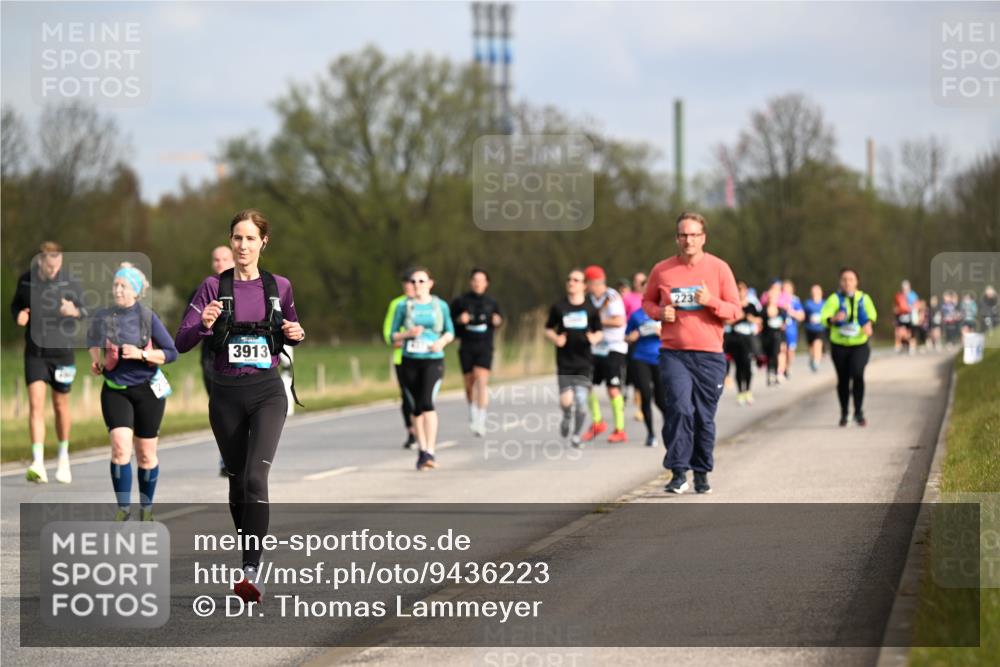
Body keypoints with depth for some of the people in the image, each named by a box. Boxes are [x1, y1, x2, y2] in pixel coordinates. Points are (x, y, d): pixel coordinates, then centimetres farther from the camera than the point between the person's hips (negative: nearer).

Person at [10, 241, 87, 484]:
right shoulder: (25, 280, -4)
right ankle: (38, 464, -19)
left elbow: (84, 312, 1)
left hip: (62, 351, 0)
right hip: (34, 352, 0)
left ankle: (63, 457, 33)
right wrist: (19, 315, -11)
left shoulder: (70, 283, -8)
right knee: (36, 403, -13)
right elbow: (16, 304, 12)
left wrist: (74, 311, -22)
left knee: (60, 405, 11)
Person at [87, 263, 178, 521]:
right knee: (121, 447, -17)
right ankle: (123, 507, -7)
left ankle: (146, 508, 24)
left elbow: (171, 352, -5)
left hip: (147, 390, -1)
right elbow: (92, 340, 22)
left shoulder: (148, 318, -7)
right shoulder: (102, 317, 0)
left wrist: (141, 354, -18)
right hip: (115, 391, 1)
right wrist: (95, 359, 4)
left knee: (146, 455, 7)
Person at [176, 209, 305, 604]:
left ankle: (252, 571, -23)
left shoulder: (279, 287, 5)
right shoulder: (213, 287, 0)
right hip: (226, 394, 1)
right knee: (237, 480, 10)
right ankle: (251, 554, 28)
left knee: (255, 477, -18)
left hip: (267, 392, -1)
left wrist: (297, 334, -2)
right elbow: (182, 342, -5)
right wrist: (204, 324, -25)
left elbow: (291, 330, 21)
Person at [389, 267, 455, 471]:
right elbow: (394, 336, 6)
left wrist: (442, 341, -9)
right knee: (416, 408, 7)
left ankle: (430, 452, -23)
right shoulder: (404, 306, 3)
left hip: (433, 360, -2)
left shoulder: (440, 306, 3)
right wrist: (408, 333, -15)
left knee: (427, 403, -20)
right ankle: (422, 451, 20)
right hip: (410, 362, 2)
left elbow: (450, 332, 13)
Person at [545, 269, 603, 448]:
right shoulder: (558, 307, 3)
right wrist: (555, 338, -9)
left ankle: (576, 434, 14)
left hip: (584, 361, 0)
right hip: (564, 361, 0)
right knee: (566, 400, -11)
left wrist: (595, 338, -12)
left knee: (581, 400, -6)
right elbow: (548, 329, 12)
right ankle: (567, 418, 25)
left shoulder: (591, 308, 2)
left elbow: (599, 331, 11)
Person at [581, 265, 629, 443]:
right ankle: (597, 422, 22)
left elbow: (619, 321, -23)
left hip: (613, 349, -7)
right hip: (595, 349, 8)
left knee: (613, 389, -8)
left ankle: (620, 430, -1)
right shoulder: (591, 299, 11)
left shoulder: (612, 297, -12)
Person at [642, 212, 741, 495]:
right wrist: (659, 312, -4)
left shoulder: (719, 268, 2)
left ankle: (702, 472, 20)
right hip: (673, 353, -1)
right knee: (680, 408, -16)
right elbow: (647, 301, 19)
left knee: (704, 417, 5)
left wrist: (711, 301, -15)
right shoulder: (662, 270, 4)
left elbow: (735, 311, 4)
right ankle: (679, 473, -12)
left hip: (709, 355, 1)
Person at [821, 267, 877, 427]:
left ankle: (858, 412, -10)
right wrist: (833, 319, -40)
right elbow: (824, 317, -17)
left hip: (860, 345, 0)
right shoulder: (835, 299, -6)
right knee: (843, 380, 8)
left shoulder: (864, 298, 2)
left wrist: (869, 324, -4)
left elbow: (872, 314, 18)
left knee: (857, 374, -19)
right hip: (839, 346, 0)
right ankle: (844, 414, 25)